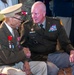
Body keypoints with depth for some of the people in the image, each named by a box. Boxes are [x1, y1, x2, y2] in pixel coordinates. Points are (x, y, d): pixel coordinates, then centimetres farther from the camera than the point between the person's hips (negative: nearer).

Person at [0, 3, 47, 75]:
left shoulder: (14, 30, 6)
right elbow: (7, 58, -26)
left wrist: (26, 61, -5)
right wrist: (23, 53, -11)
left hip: (18, 63, 9)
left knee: (42, 65, 1)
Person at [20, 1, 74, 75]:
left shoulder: (55, 23, 4)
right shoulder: (27, 26, -1)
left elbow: (65, 42, 5)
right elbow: (23, 46, 3)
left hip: (53, 55, 4)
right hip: (37, 57, -3)